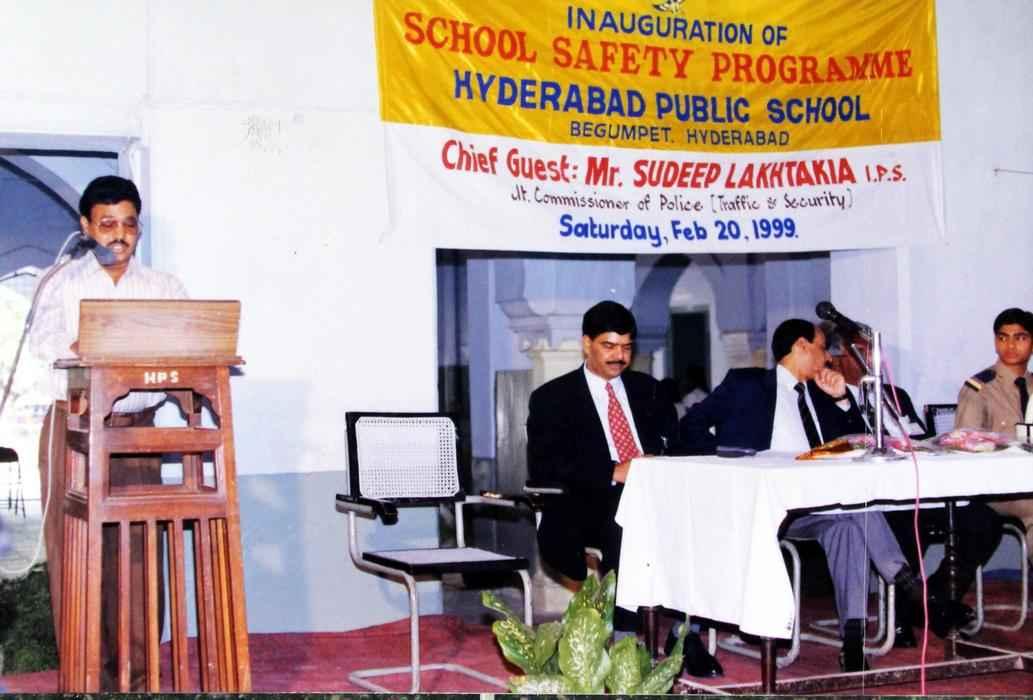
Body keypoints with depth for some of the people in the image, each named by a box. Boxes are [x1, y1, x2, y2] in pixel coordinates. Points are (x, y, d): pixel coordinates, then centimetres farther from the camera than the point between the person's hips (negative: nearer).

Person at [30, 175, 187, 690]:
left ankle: (137, 666, 5)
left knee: (136, 545, -2)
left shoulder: (164, 287, 12)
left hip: (136, 427, 1)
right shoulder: (64, 283, 6)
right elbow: (43, 341, -10)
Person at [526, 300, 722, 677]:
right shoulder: (552, 398, 9)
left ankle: (687, 633, -23)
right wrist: (614, 474, -16)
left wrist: (661, 460, -8)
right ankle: (623, 637, -28)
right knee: (624, 522, -38)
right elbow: (542, 466, -5)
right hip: (591, 506, -3)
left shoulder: (647, 388, 23)